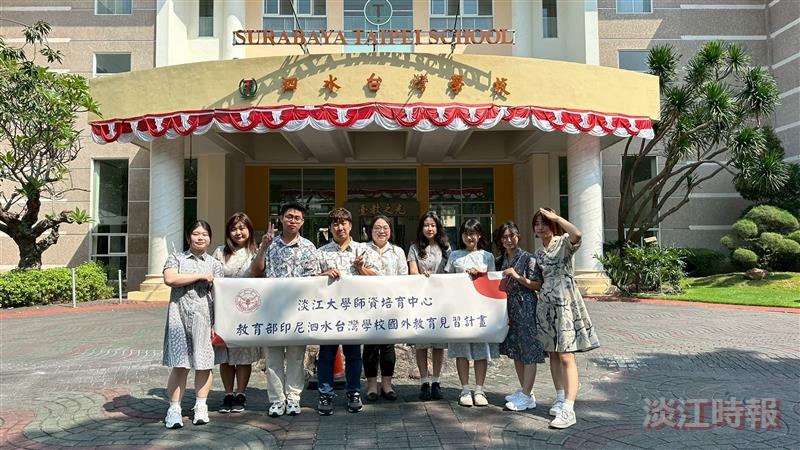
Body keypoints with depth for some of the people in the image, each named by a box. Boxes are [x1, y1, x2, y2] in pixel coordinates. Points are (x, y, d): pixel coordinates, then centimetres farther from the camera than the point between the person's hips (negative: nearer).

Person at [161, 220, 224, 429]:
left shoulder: (214, 264, 10)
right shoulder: (176, 258, 8)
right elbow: (169, 279, -11)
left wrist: (218, 324, -2)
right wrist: (201, 276, -8)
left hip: (205, 318, 1)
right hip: (180, 317, -1)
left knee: (204, 364, 7)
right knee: (179, 364, -3)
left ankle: (201, 407, 19)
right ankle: (174, 409, 6)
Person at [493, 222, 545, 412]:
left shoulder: (528, 258, -7)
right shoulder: (500, 260, 11)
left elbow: (537, 285, -11)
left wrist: (517, 276, -19)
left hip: (526, 308, -7)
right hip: (509, 308, 7)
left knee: (528, 350, -4)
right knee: (515, 350, 12)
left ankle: (526, 396, 0)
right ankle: (524, 390, 24)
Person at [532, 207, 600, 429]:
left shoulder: (564, 242, -5)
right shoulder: (538, 253, 14)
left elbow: (577, 234, -29)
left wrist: (556, 217, -19)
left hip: (565, 302, -7)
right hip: (546, 304, 7)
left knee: (566, 355, -11)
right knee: (553, 354, 11)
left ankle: (568, 409, -14)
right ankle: (560, 398, 23)